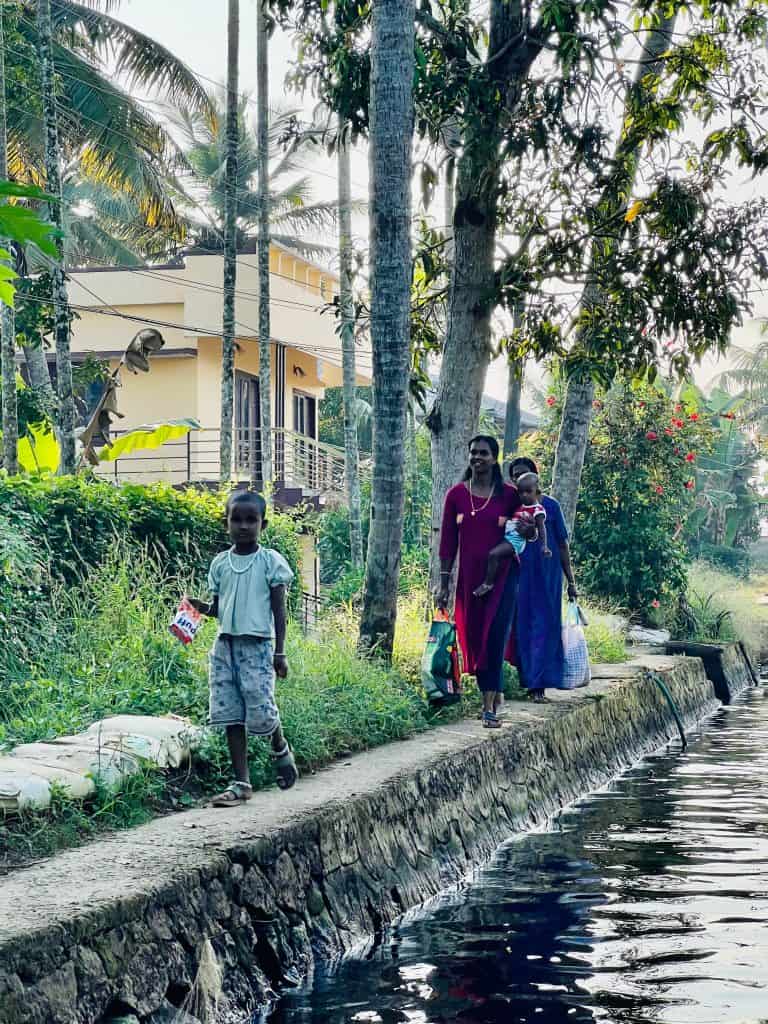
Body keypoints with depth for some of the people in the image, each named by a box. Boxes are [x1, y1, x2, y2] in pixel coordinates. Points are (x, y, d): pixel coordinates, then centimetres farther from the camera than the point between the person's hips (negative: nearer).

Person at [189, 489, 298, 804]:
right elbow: (219, 606, 15)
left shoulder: (271, 562, -2)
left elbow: (279, 609, -1)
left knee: (261, 712, -9)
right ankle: (241, 783, 6)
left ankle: (281, 750, 24)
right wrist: (200, 607, -7)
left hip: (257, 645, -4)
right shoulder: (220, 563, 10)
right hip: (225, 644, 4)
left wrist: (280, 652, -6)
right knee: (231, 714, 1)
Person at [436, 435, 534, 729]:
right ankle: (493, 695, 24)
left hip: (502, 574, -2)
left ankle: (489, 706, -13)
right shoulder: (456, 494, 4)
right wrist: (444, 583, 3)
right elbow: (448, 541, 6)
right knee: (473, 638, 7)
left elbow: (528, 533, 13)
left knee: (495, 638, -11)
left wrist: (527, 530, -11)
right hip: (470, 576, 3)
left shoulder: (508, 495, 1)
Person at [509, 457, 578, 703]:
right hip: (519, 578, 2)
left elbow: (562, 545, 6)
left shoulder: (550, 506, 3)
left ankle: (538, 684, -11)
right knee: (522, 628, 2)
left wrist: (571, 582, 4)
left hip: (547, 577, -1)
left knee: (544, 626, -7)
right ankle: (529, 682, 10)